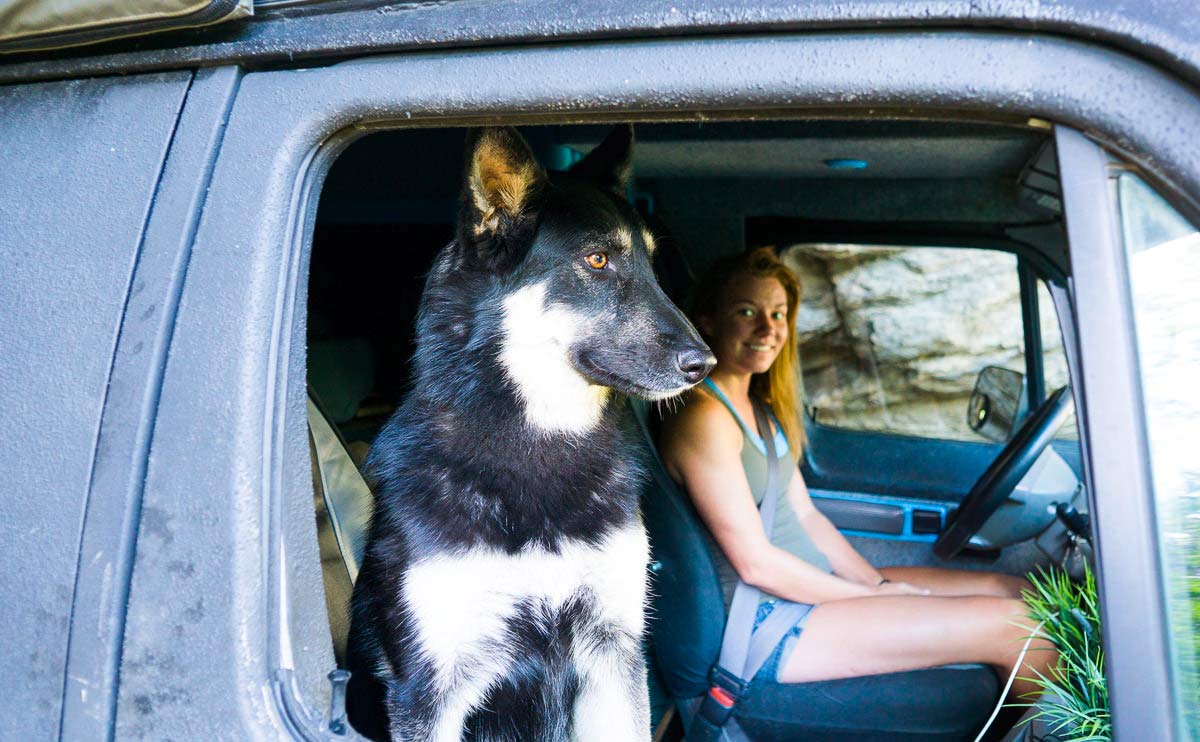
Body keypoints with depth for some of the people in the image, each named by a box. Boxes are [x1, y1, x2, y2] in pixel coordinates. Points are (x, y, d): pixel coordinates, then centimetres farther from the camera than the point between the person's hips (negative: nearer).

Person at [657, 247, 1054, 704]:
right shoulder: (705, 417, -16)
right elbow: (755, 563, -18)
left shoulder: (759, 409, 14)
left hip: (811, 586, 10)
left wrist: (880, 584, 0)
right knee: (1010, 624, -13)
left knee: (1018, 593, 4)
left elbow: (806, 516, 13)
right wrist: (870, 597, -11)